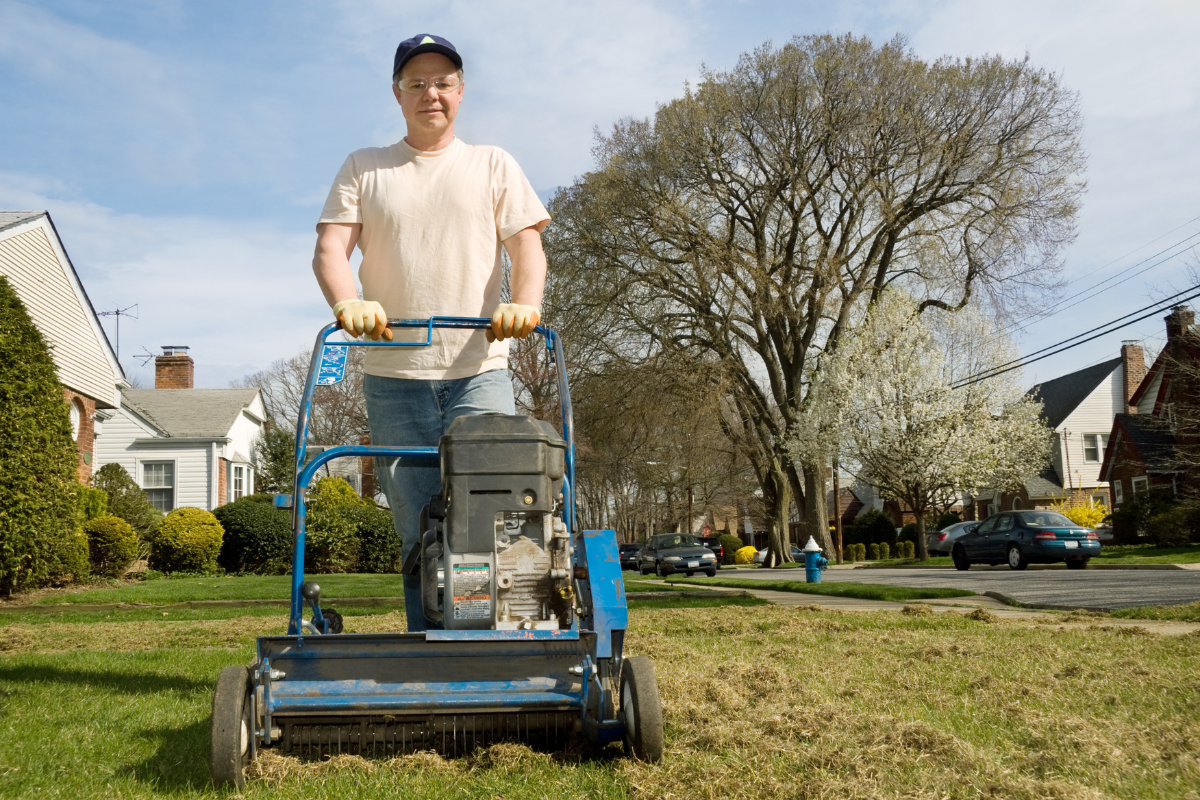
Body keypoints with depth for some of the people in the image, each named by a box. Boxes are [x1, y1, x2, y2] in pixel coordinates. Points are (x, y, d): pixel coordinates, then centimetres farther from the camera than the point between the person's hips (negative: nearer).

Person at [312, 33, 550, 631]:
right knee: (417, 532, 2)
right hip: (393, 375, 1)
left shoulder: (492, 166, 15)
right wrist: (347, 301, -19)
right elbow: (329, 248, 3)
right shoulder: (363, 168, 15)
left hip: (479, 370, 0)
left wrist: (525, 302, -19)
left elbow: (527, 244, 3)